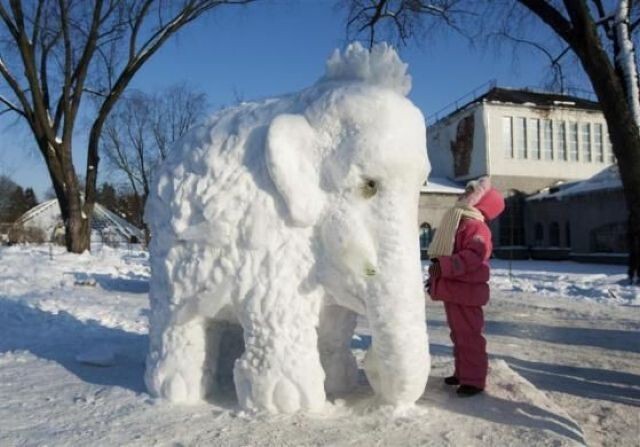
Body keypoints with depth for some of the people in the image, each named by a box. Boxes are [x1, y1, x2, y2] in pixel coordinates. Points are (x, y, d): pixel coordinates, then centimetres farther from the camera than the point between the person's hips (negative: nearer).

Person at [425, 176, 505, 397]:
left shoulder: (476, 226, -15)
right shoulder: (456, 222, 18)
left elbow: (473, 256, -30)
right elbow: (445, 256, 25)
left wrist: (443, 266, -34)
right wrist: (435, 277, 27)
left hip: (466, 292, -11)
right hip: (452, 290, 11)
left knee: (469, 335, -3)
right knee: (458, 334, 18)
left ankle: (474, 380, 6)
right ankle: (462, 373, 30)